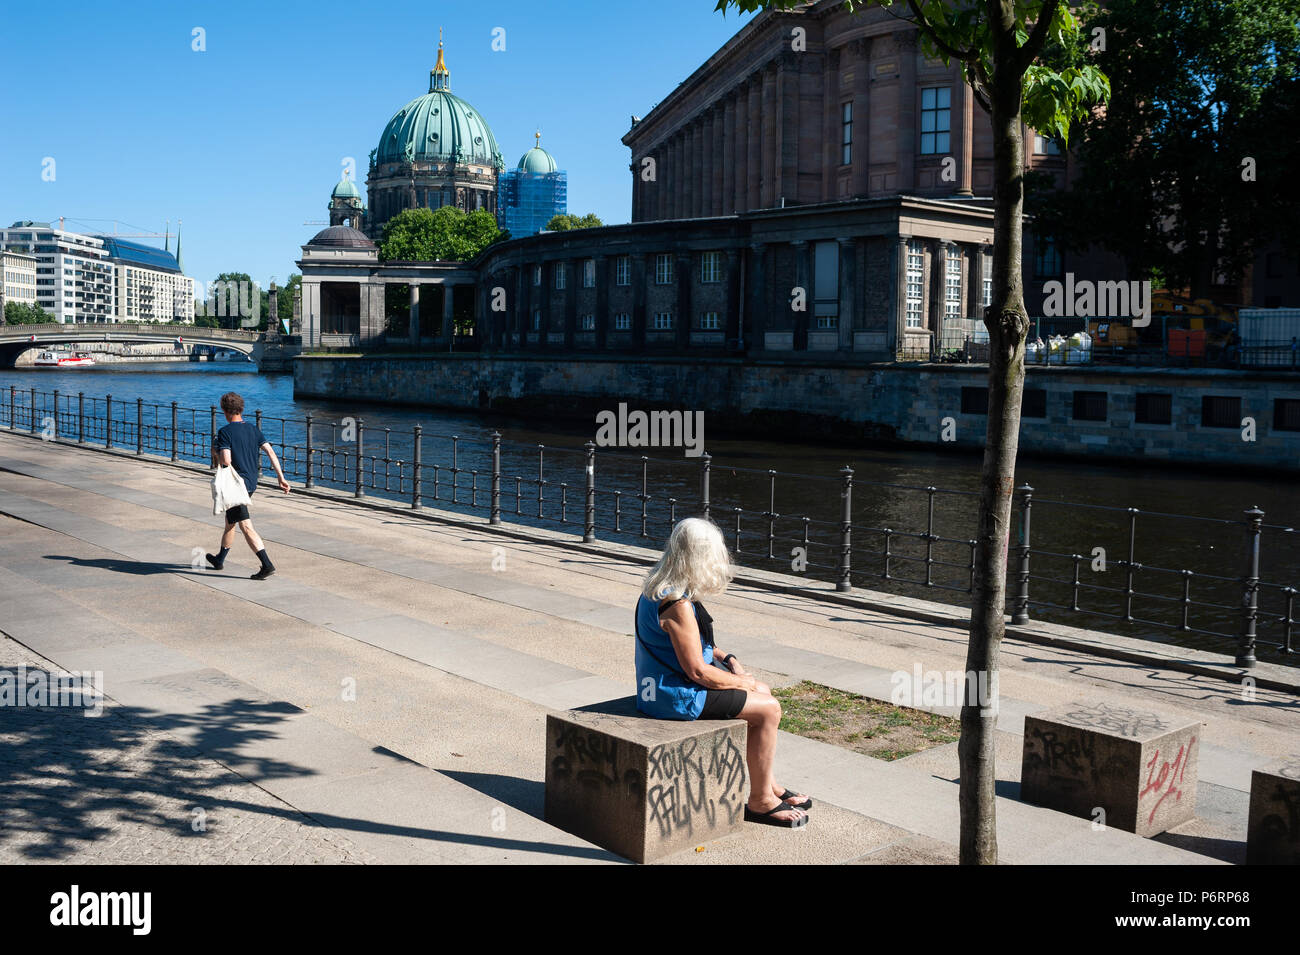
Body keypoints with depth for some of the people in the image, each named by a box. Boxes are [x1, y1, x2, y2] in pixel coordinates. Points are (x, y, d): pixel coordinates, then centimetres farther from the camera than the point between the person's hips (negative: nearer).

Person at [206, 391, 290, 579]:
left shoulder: (225, 432, -14)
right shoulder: (254, 429, 6)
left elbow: (226, 461, -23)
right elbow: (270, 451, 1)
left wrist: (215, 453, -1)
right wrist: (281, 478, 2)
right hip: (252, 483, 8)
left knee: (246, 527, -9)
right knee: (230, 521, 25)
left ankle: (267, 565, -20)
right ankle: (219, 559, 40)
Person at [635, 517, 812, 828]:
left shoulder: (659, 589, 5)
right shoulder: (678, 605, -28)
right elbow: (697, 671, -25)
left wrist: (727, 659, 6)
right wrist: (741, 682, -9)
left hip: (663, 683, 11)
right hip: (675, 696, -11)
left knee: (763, 692, 18)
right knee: (768, 709, -6)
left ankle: (770, 785, 25)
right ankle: (760, 801, 6)